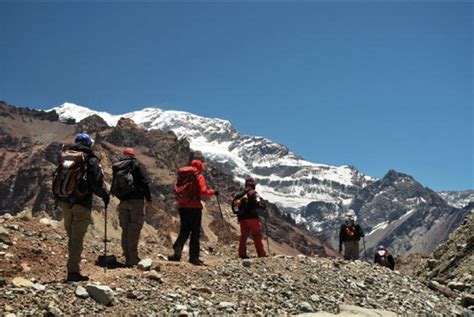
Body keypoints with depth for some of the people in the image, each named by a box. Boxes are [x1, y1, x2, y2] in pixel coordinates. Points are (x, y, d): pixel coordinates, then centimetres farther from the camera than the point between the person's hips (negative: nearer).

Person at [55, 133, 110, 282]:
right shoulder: (92, 161, -8)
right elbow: (97, 184, -12)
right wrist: (105, 196, 6)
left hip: (64, 202, 5)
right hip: (82, 204, -5)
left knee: (72, 237, 16)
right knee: (77, 238, -1)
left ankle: (72, 270, 23)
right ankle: (73, 272, -1)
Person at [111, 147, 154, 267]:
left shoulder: (117, 167, 14)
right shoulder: (137, 165, -1)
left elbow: (114, 186, 15)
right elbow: (145, 183, -11)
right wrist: (149, 201, -11)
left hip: (123, 202, 5)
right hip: (136, 200, -5)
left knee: (125, 230, 12)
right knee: (134, 229, -5)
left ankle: (128, 257, 16)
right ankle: (132, 259, -7)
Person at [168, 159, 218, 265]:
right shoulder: (199, 176, -5)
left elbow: (177, 190, 12)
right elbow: (203, 192, -14)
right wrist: (213, 192, 1)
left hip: (182, 207, 5)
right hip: (194, 207, -5)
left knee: (184, 231, 14)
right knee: (195, 232, 3)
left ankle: (177, 252, -4)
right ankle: (193, 257, 3)